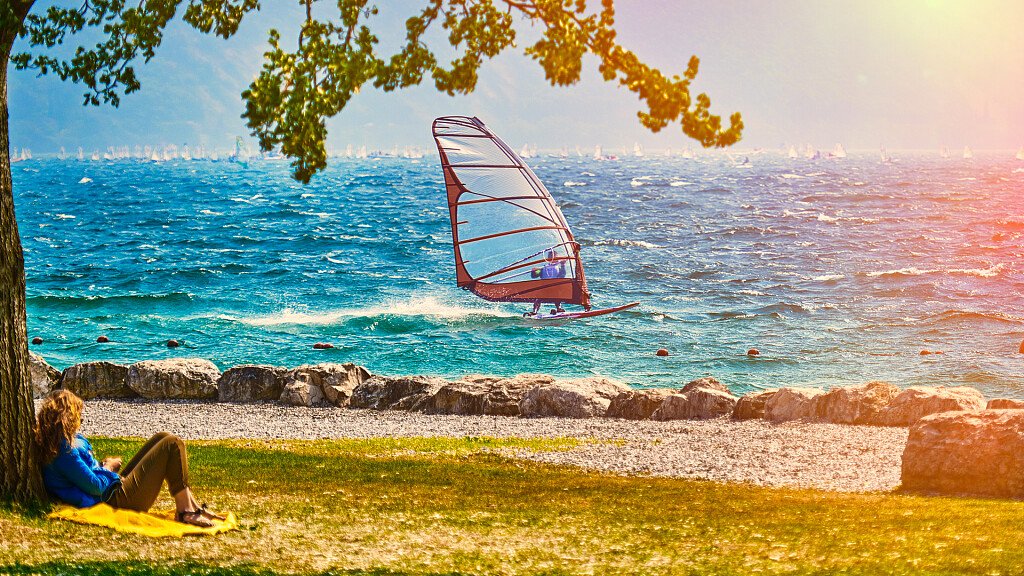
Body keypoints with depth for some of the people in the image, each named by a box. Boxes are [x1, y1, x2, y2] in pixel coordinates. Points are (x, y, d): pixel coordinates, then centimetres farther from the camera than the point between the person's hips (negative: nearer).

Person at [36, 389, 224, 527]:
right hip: (121, 497, -11)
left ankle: (191, 504, 10)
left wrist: (101, 465, 6)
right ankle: (185, 511, -4)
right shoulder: (65, 452, -23)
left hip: (119, 485, 11)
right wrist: (108, 467, -5)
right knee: (173, 445, -9)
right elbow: (95, 486, -23)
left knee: (163, 438, 15)